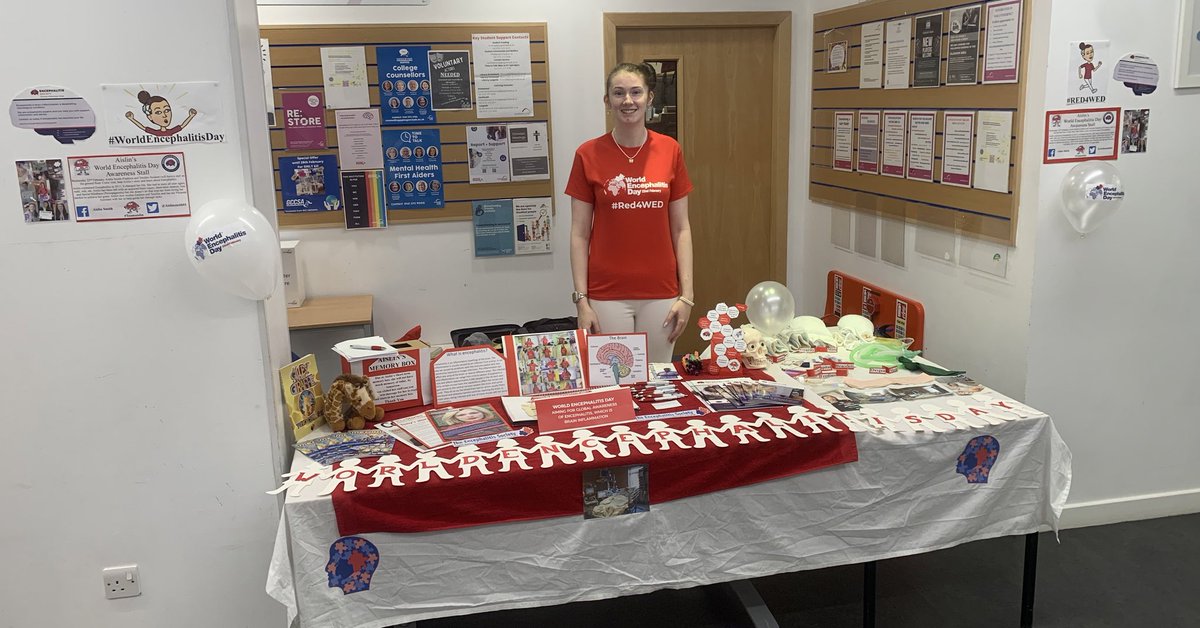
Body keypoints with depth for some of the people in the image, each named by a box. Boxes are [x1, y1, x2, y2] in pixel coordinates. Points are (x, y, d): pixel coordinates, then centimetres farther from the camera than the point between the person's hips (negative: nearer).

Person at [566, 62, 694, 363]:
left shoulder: (670, 150, 2)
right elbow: (579, 234, -1)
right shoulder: (588, 155, -2)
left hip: (661, 293, 2)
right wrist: (581, 300, -7)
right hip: (607, 295, -1)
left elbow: (681, 228, 4)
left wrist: (687, 294, -1)